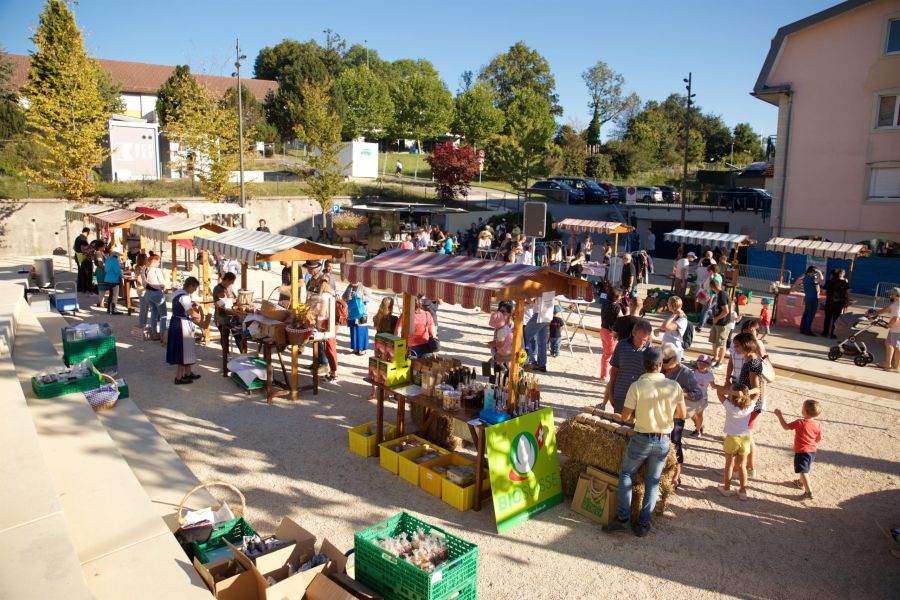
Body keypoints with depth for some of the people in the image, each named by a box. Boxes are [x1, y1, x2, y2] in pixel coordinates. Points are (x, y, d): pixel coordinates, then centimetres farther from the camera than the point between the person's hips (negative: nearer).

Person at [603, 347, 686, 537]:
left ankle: (622, 519, 12)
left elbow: (625, 416, -11)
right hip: (663, 441, 3)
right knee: (652, 482, 16)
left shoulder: (637, 386, -16)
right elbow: (681, 414, 4)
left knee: (626, 474, 16)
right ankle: (643, 524, 20)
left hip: (641, 439, -3)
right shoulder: (674, 386, -7)